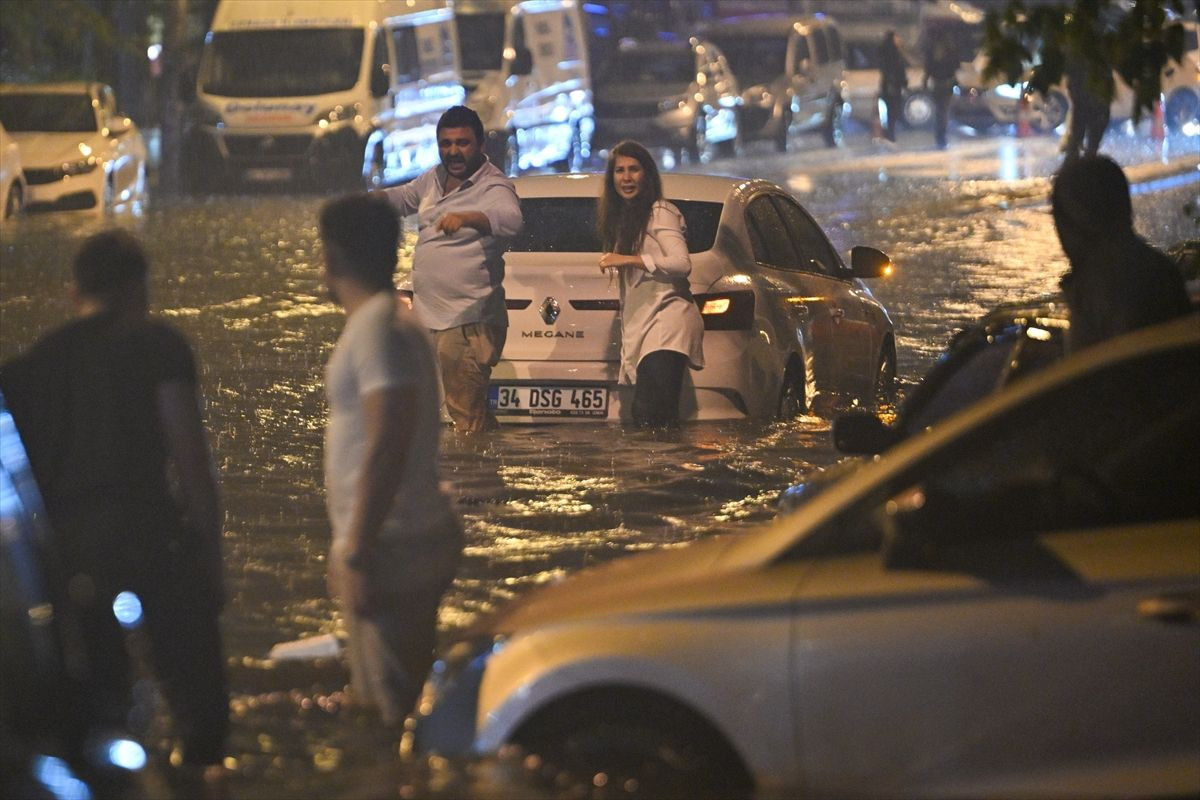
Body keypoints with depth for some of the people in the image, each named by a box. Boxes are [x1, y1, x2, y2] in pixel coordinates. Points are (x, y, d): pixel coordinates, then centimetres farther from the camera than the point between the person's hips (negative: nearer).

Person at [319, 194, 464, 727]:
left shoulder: (377, 329, -16)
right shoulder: (391, 322, 15)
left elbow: (387, 446, -23)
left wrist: (357, 556, -22)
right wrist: (349, 548, 24)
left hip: (393, 551, -10)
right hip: (417, 539, 10)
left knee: (393, 703, -8)